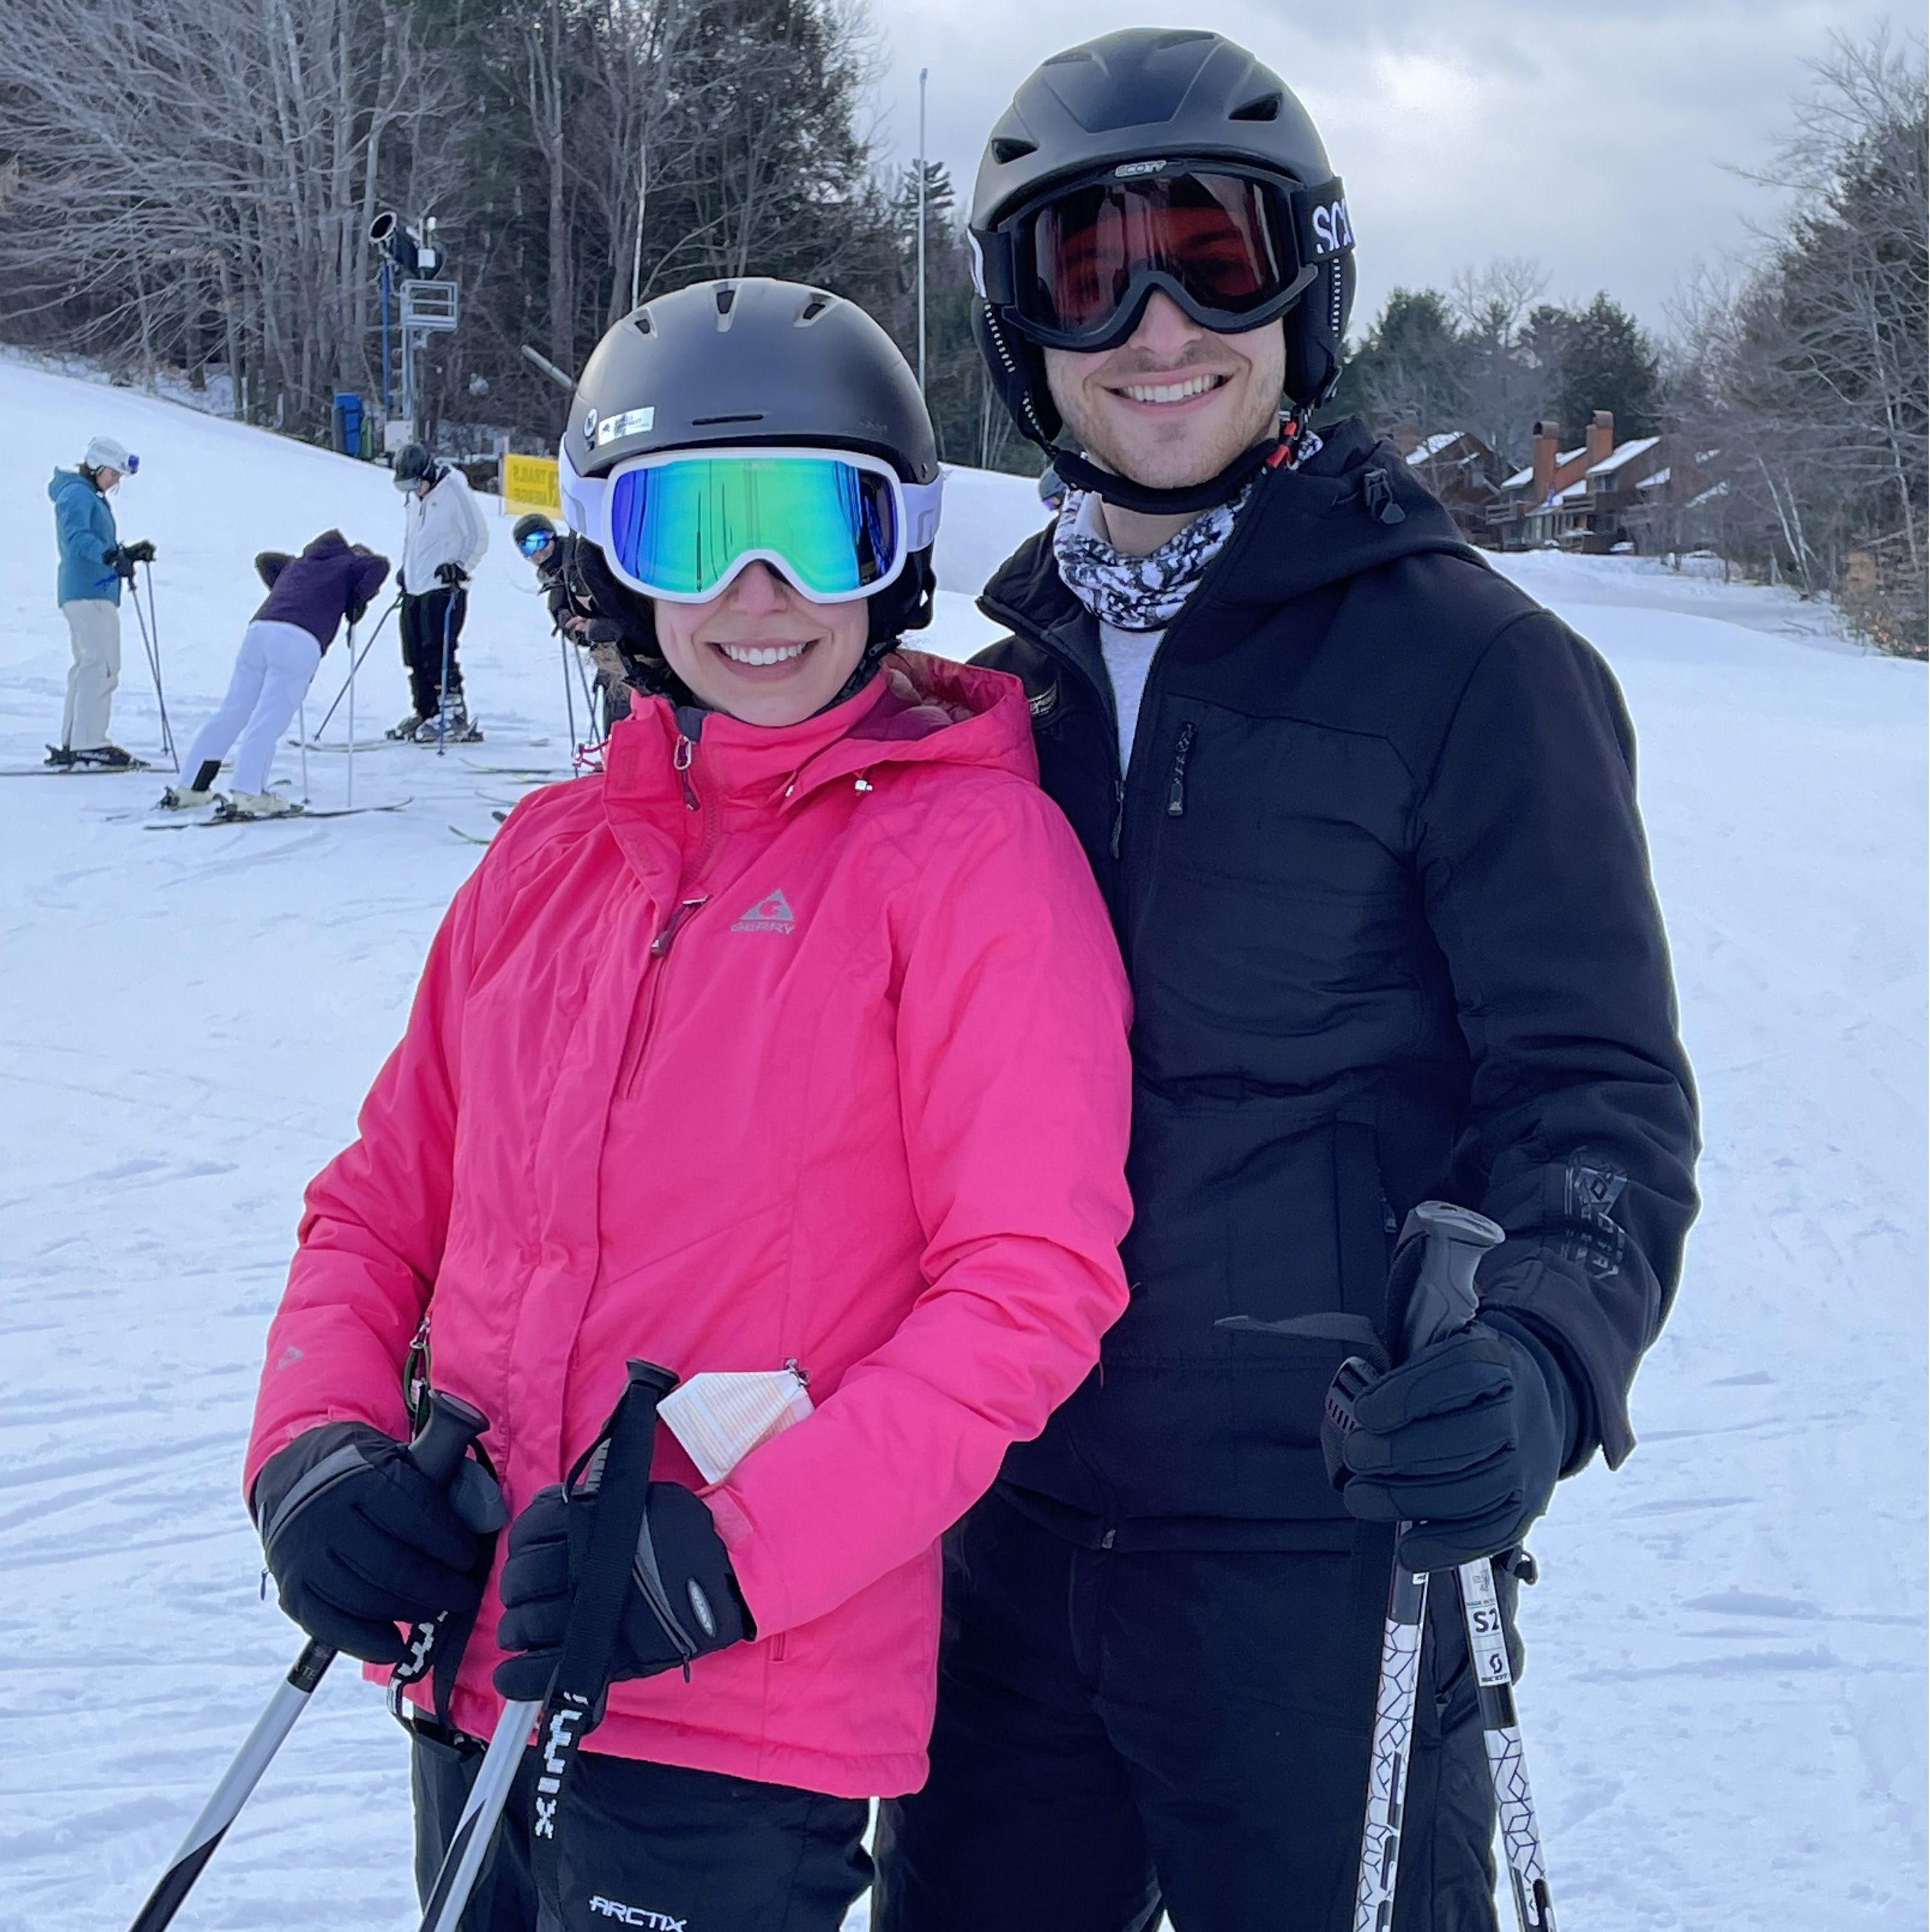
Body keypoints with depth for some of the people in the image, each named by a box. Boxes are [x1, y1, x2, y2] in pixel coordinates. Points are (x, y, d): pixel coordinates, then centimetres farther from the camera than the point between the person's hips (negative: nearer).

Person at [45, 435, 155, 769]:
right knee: (102, 666, -16)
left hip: (95, 594, 11)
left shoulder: (94, 499, 25)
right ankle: (89, 745, -21)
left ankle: (70, 746, 14)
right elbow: (77, 536, -23)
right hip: (88, 594, -11)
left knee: (88, 667, 12)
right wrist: (112, 556, -37)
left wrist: (130, 554, 17)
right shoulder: (77, 494, -6)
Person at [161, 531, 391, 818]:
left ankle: (188, 787, 11)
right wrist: (357, 603, 15)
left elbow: (264, 560, 48)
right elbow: (379, 566, 7)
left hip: (259, 628, 5)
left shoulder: (298, 564, 37)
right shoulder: (349, 564, 23)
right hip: (301, 642, -5)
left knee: (232, 712, 10)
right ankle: (247, 796, -23)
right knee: (269, 721, -13)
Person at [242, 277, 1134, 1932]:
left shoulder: (974, 848, -7)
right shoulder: (553, 861, 9)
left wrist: (739, 1550, -19)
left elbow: (1029, 1284, -12)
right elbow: (387, 1202, 15)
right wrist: (317, 1444, -3)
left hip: (740, 1721, -5)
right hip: (475, 1675, 5)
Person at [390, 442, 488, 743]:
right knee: (415, 655, 7)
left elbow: (479, 537, -7)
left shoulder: (454, 491, -10)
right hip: (415, 588, 8)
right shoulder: (411, 496, 13)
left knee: (438, 653, -13)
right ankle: (423, 713, 16)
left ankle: (454, 717, -10)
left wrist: (461, 567, -17)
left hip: (444, 588, -8)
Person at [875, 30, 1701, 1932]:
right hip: (1011, 1539, 5)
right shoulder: (1011, 685, 8)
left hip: (1315, 1564, -5)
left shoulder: (1469, 662, -9)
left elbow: (1597, 1093, -10)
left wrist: (1539, 1361, -27)